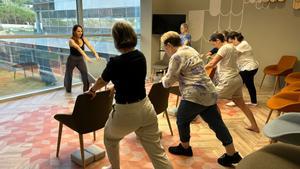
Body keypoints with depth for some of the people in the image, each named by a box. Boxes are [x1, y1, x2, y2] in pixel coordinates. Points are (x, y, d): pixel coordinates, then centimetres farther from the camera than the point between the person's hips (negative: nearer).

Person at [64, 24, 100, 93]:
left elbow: (90, 46, -23)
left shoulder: (83, 39, -8)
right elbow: (78, 48, -40)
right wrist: (85, 56, -55)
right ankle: (68, 91, 41)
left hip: (80, 59, 3)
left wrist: (96, 54, -41)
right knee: (68, 75, 14)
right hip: (72, 60, -3)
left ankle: (86, 91, -2)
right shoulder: (71, 40, -22)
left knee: (85, 74, -14)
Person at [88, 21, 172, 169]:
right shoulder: (141, 56, 1)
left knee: (110, 138, 29)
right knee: (158, 154, 10)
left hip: (125, 112, -5)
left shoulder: (115, 62, -16)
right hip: (146, 108, 5)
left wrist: (92, 90, 26)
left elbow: (102, 81, 4)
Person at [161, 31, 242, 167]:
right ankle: (232, 154, 23)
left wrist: (163, 79, 15)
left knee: (182, 120, 15)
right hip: (209, 94, 9)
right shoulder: (191, 50, 18)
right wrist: (175, 79, 27)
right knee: (217, 123, 14)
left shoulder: (177, 56, -11)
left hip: (194, 96, -9)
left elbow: (168, 82, -6)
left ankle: (185, 148, 33)